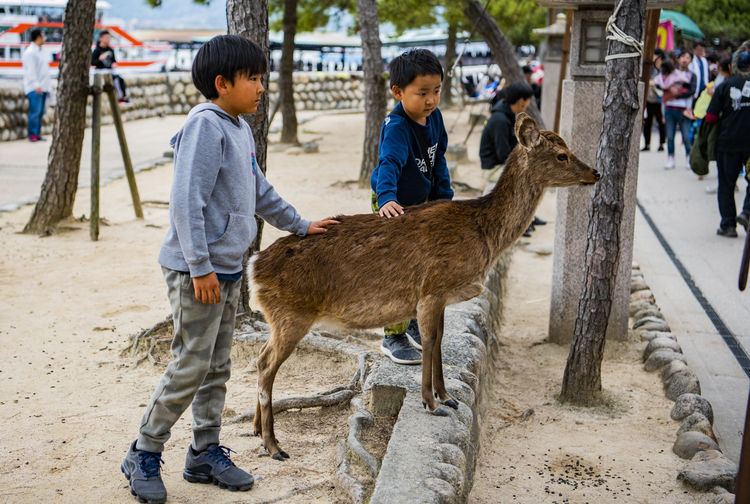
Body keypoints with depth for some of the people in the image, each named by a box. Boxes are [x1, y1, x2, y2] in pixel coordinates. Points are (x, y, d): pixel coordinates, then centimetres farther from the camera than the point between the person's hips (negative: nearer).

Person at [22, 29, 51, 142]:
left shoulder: (41, 51, 18)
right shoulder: (30, 52, -10)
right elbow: (30, 70, -16)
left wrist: (48, 85, 17)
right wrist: (36, 85, -21)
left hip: (43, 87, 9)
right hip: (34, 88, -9)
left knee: (40, 112, 9)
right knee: (35, 112, -9)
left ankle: (37, 133, 15)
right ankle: (32, 134, -4)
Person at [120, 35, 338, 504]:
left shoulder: (241, 128, 12)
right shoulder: (205, 127, -17)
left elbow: (260, 190, 25)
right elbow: (186, 202, -22)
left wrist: (300, 225, 27)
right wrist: (200, 267, -23)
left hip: (228, 269, 9)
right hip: (199, 272, -9)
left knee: (218, 366, 14)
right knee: (191, 366, -3)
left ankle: (206, 452, 25)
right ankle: (144, 455, 12)